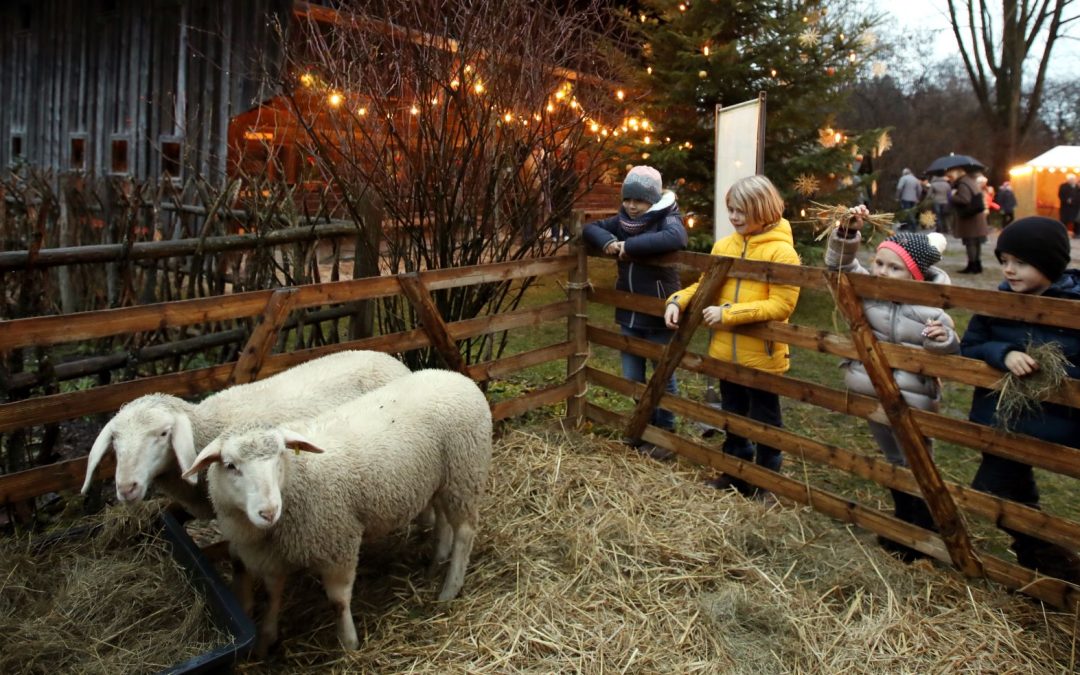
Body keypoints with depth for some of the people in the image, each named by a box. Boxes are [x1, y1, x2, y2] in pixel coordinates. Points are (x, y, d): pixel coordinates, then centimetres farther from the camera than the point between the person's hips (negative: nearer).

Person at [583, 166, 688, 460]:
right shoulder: (622, 220, 7)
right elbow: (590, 228, 9)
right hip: (628, 314, 7)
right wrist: (607, 241, -14)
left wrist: (629, 246, -29)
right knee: (632, 379, 15)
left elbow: (675, 238, -34)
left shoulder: (667, 219, -13)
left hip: (658, 316, -6)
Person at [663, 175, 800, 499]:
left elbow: (781, 305, -20)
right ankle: (735, 473, 37)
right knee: (732, 415, 20)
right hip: (726, 351, 6)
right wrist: (678, 301, -8)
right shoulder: (723, 246, 4)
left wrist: (728, 313, -24)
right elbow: (704, 285, 12)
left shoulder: (782, 251, -15)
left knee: (764, 420, 12)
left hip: (762, 354, -6)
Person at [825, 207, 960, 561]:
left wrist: (944, 341, -36)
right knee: (894, 462, 23)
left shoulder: (930, 311, -18)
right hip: (871, 394, 6)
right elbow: (840, 263, -3)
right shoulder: (869, 288, -4)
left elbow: (952, 357, -13)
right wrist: (847, 230, -18)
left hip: (911, 401, -6)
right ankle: (904, 523, 42)